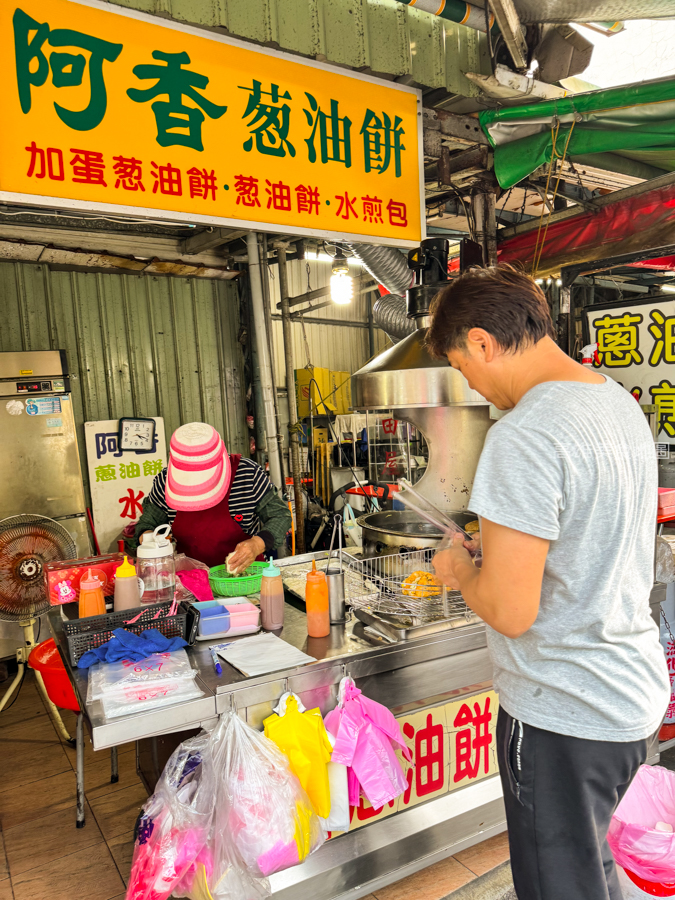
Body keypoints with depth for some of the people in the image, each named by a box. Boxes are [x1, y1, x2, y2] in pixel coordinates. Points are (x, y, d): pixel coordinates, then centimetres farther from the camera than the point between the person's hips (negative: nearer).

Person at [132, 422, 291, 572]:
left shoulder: (249, 474, -12)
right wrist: (146, 536, -11)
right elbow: (146, 523, 12)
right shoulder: (165, 481, -5)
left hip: (244, 576, -2)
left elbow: (281, 516, -4)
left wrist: (258, 544, -23)